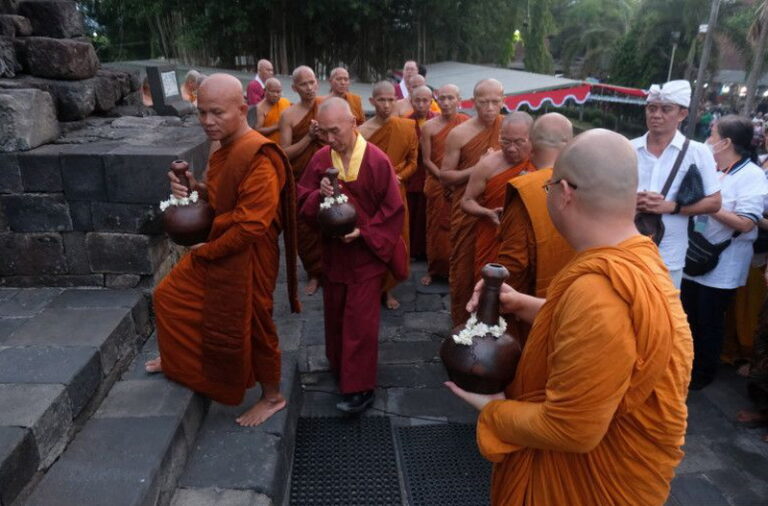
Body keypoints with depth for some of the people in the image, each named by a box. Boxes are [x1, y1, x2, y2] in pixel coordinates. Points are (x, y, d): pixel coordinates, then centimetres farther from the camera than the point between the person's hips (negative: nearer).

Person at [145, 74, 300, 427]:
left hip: (246, 259, -10)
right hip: (215, 249, 10)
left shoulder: (259, 158, -26)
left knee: (250, 328, 7)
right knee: (169, 296, 24)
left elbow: (251, 226, -28)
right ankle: (180, 359, 50)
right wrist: (196, 189, -5)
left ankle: (273, 397, 31)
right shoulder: (224, 149, 5)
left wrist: (207, 251, -14)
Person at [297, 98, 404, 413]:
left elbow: (393, 209, -10)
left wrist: (365, 233, -20)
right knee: (334, 314, 17)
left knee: (360, 320, 0)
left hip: (366, 254, -4)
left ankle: (360, 387, 12)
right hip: (332, 251, 5)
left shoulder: (377, 160, -14)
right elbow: (302, 200, 1)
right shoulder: (320, 159, -3)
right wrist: (319, 195, -20)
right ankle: (339, 366, 40)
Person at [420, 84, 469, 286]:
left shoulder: (467, 122, -1)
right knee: (437, 229, 7)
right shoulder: (429, 127, -3)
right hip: (437, 185, 0)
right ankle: (434, 269, 21)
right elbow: (427, 160, -2)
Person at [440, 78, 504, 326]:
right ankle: (461, 322, 24)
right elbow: (444, 177, -5)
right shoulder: (458, 134, -7)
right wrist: (477, 168, -18)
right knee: (464, 267, 7)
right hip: (467, 211, -2)